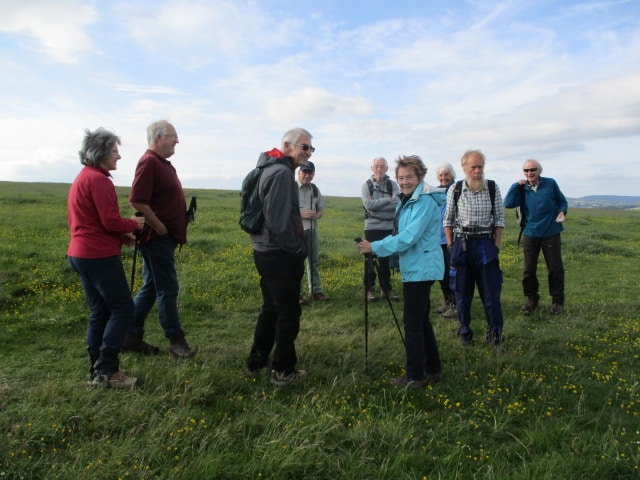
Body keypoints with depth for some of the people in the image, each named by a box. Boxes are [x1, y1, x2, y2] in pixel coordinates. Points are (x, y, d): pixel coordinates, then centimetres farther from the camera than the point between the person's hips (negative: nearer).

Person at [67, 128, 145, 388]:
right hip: (99, 256, -10)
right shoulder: (98, 180, -15)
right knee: (122, 309, -2)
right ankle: (106, 371, -1)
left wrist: (122, 236, 11)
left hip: (80, 254, 10)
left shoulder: (82, 178, 17)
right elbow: (111, 222, -19)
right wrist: (134, 224, 0)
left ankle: (96, 370, 17)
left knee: (99, 312, 13)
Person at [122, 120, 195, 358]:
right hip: (157, 238, -10)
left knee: (151, 287, 14)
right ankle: (175, 340, 10)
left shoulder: (162, 163, 16)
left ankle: (131, 337, 24)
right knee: (167, 289, -1)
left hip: (165, 238, 10)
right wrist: (159, 227, -18)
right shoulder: (149, 162, -15)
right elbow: (137, 201, -23)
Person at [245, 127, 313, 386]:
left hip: (266, 252, 10)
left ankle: (255, 364, 30)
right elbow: (279, 221, -24)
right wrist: (298, 250, -13)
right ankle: (283, 371, 14)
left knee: (271, 308, 20)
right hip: (280, 256, -10)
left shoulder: (272, 169, 15)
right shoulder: (282, 173, -17)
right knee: (288, 313, 2)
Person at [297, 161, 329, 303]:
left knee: (314, 261, 13)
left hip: (312, 230, 6)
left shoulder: (315, 190, 12)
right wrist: (301, 214, -20)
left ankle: (315, 291, 23)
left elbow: (321, 209, 18)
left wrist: (317, 215, -5)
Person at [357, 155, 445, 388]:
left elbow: (409, 237, -24)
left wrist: (375, 247, -20)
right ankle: (433, 370, 28)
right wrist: (377, 246, 7)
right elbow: (403, 234, 21)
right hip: (415, 268, 10)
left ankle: (415, 377, 8)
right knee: (421, 320, 16)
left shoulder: (425, 201, -16)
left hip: (420, 269, -10)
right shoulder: (408, 200, 15)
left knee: (413, 323, -3)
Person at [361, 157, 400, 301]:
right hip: (372, 227, -1)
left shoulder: (393, 185, 4)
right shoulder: (367, 185, 0)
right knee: (370, 258, 4)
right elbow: (368, 204, -14)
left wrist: (376, 205, -15)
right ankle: (370, 289, 14)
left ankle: (387, 288, 20)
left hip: (388, 228, 1)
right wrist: (387, 199, -12)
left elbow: (397, 204, -11)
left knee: (386, 259, 9)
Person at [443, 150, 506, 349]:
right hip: (462, 244, 0)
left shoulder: (493, 188, -1)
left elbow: (499, 219, 4)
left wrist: (496, 245, -1)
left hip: (486, 244, 0)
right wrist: (451, 246, 0)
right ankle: (464, 331, 23)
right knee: (462, 291, 7)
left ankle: (496, 334, 13)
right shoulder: (455, 190, -1)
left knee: (491, 291, 0)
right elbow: (448, 220, 5)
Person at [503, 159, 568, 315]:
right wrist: (517, 185, -13)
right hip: (530, 234, 1)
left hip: (551, 233, -1)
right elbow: (508, 204, -13)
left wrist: (562, 212, -11)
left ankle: (558, 301, 20)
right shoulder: (522, 188, 0)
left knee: (555, 269, 5)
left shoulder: (550, 184, -2)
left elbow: (562, 202, 9)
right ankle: (532, 299, 23)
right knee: (529, 270, 6)